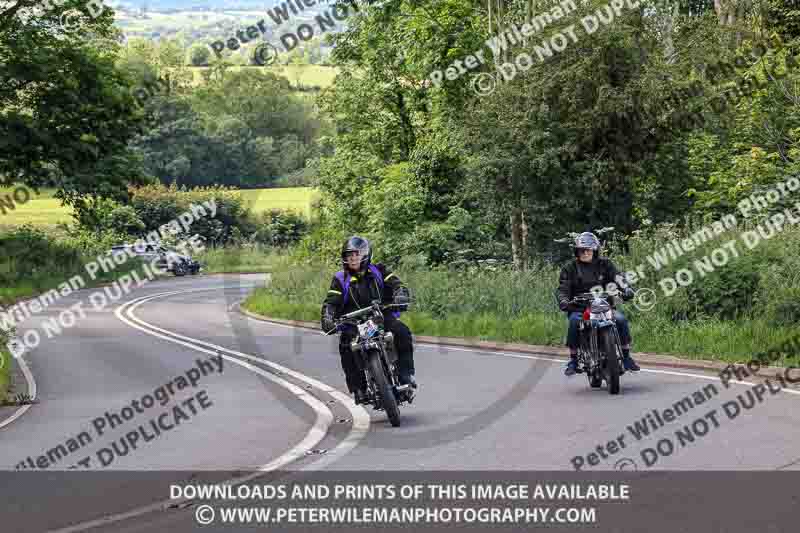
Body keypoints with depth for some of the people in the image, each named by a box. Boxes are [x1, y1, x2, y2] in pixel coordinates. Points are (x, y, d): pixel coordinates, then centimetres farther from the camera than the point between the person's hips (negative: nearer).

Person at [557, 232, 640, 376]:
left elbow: (617, 277, -3)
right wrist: (564, 301, -23)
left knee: (621, 319, -23)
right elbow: (563, 288, -1)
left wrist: (626, 290, -24)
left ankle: (626, 356, -7)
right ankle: (573, 360, -19)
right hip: (579, 308, -1)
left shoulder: (604, 264, 10)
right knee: (574, 322, -33)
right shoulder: (570, 268, 8)